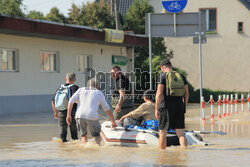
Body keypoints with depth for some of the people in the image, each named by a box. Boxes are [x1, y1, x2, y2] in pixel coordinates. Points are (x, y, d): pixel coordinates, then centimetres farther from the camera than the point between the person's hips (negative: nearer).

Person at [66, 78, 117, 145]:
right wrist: (113, 121, 35)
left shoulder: (81, 90, 24)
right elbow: (107, 109, 25)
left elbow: (71, 101, 10)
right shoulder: (99, 93, 22)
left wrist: (69, 115, 12)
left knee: (84, 136, 22)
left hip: (79, 115, 2)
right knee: (97, 136, 18)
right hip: (92, 117, -2)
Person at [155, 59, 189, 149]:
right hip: (179, 105, 4)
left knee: (162, 132, 6)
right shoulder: (181, 76, 11)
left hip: (167, 106, -4)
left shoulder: (163, 76, -4)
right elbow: (186, 93, 13)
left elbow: (159, 93, -10)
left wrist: (157, 109, -10)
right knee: (180, 132, 3)